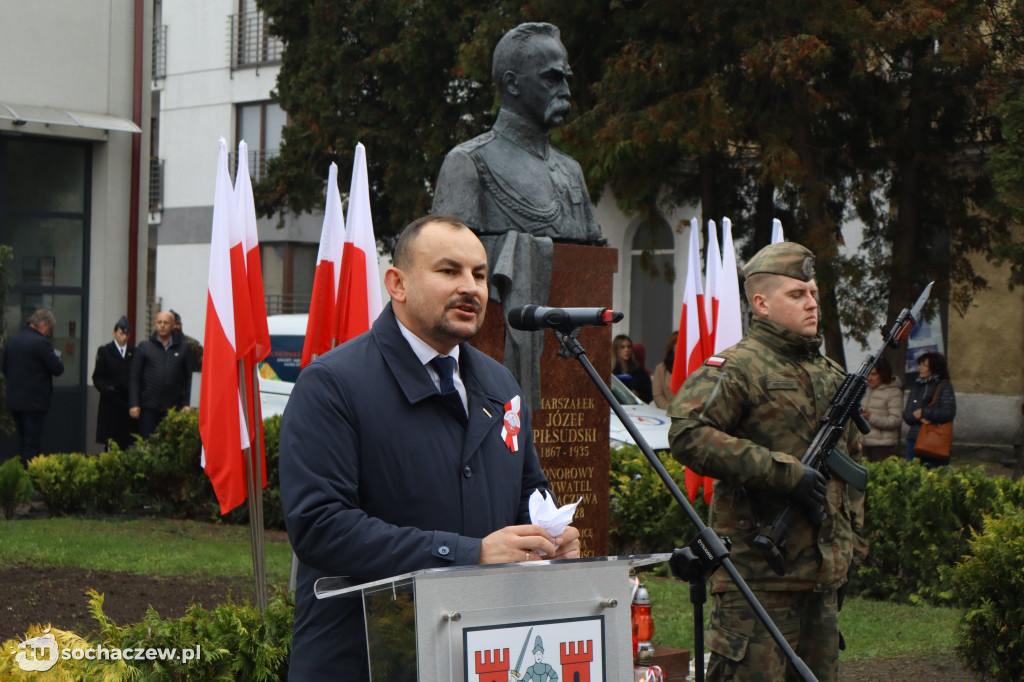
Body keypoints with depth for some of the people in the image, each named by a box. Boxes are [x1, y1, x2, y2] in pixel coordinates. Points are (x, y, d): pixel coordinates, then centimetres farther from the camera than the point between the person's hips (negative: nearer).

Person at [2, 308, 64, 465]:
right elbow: (58, 369, -13)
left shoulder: (13, 340, 10)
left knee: (23, 442, 15)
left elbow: (5, 369, 17)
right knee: (33, 443, -3)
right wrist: (56, 358, 7)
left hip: (14, 400, 7)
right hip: (35, 402, -7)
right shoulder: (41, 342, -15)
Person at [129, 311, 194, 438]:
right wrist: (134, 404, -2)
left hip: (173, 408, 0)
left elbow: (188, 378, 9)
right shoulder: (144, 347, 7)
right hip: (149, 408, 0)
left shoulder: (183, 348, 8)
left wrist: (186, 404, 1)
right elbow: (134, 378, 6)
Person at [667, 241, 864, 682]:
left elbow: (852, 459, 30)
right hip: (758, 574, -8)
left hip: (823, 573, 8)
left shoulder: (833, 376, 19)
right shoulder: (737, 368, -8)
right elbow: (687, 434, -23)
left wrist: (850, 538, 21)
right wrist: (784, 472, -22)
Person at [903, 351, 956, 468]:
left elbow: (949, 413, -12)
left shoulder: (944, 386, 0)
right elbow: (906, 415, 11)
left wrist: (923, 413, -7)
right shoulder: (916, 386, 16)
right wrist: (919, 418, -10)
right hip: (914, 439, 5)